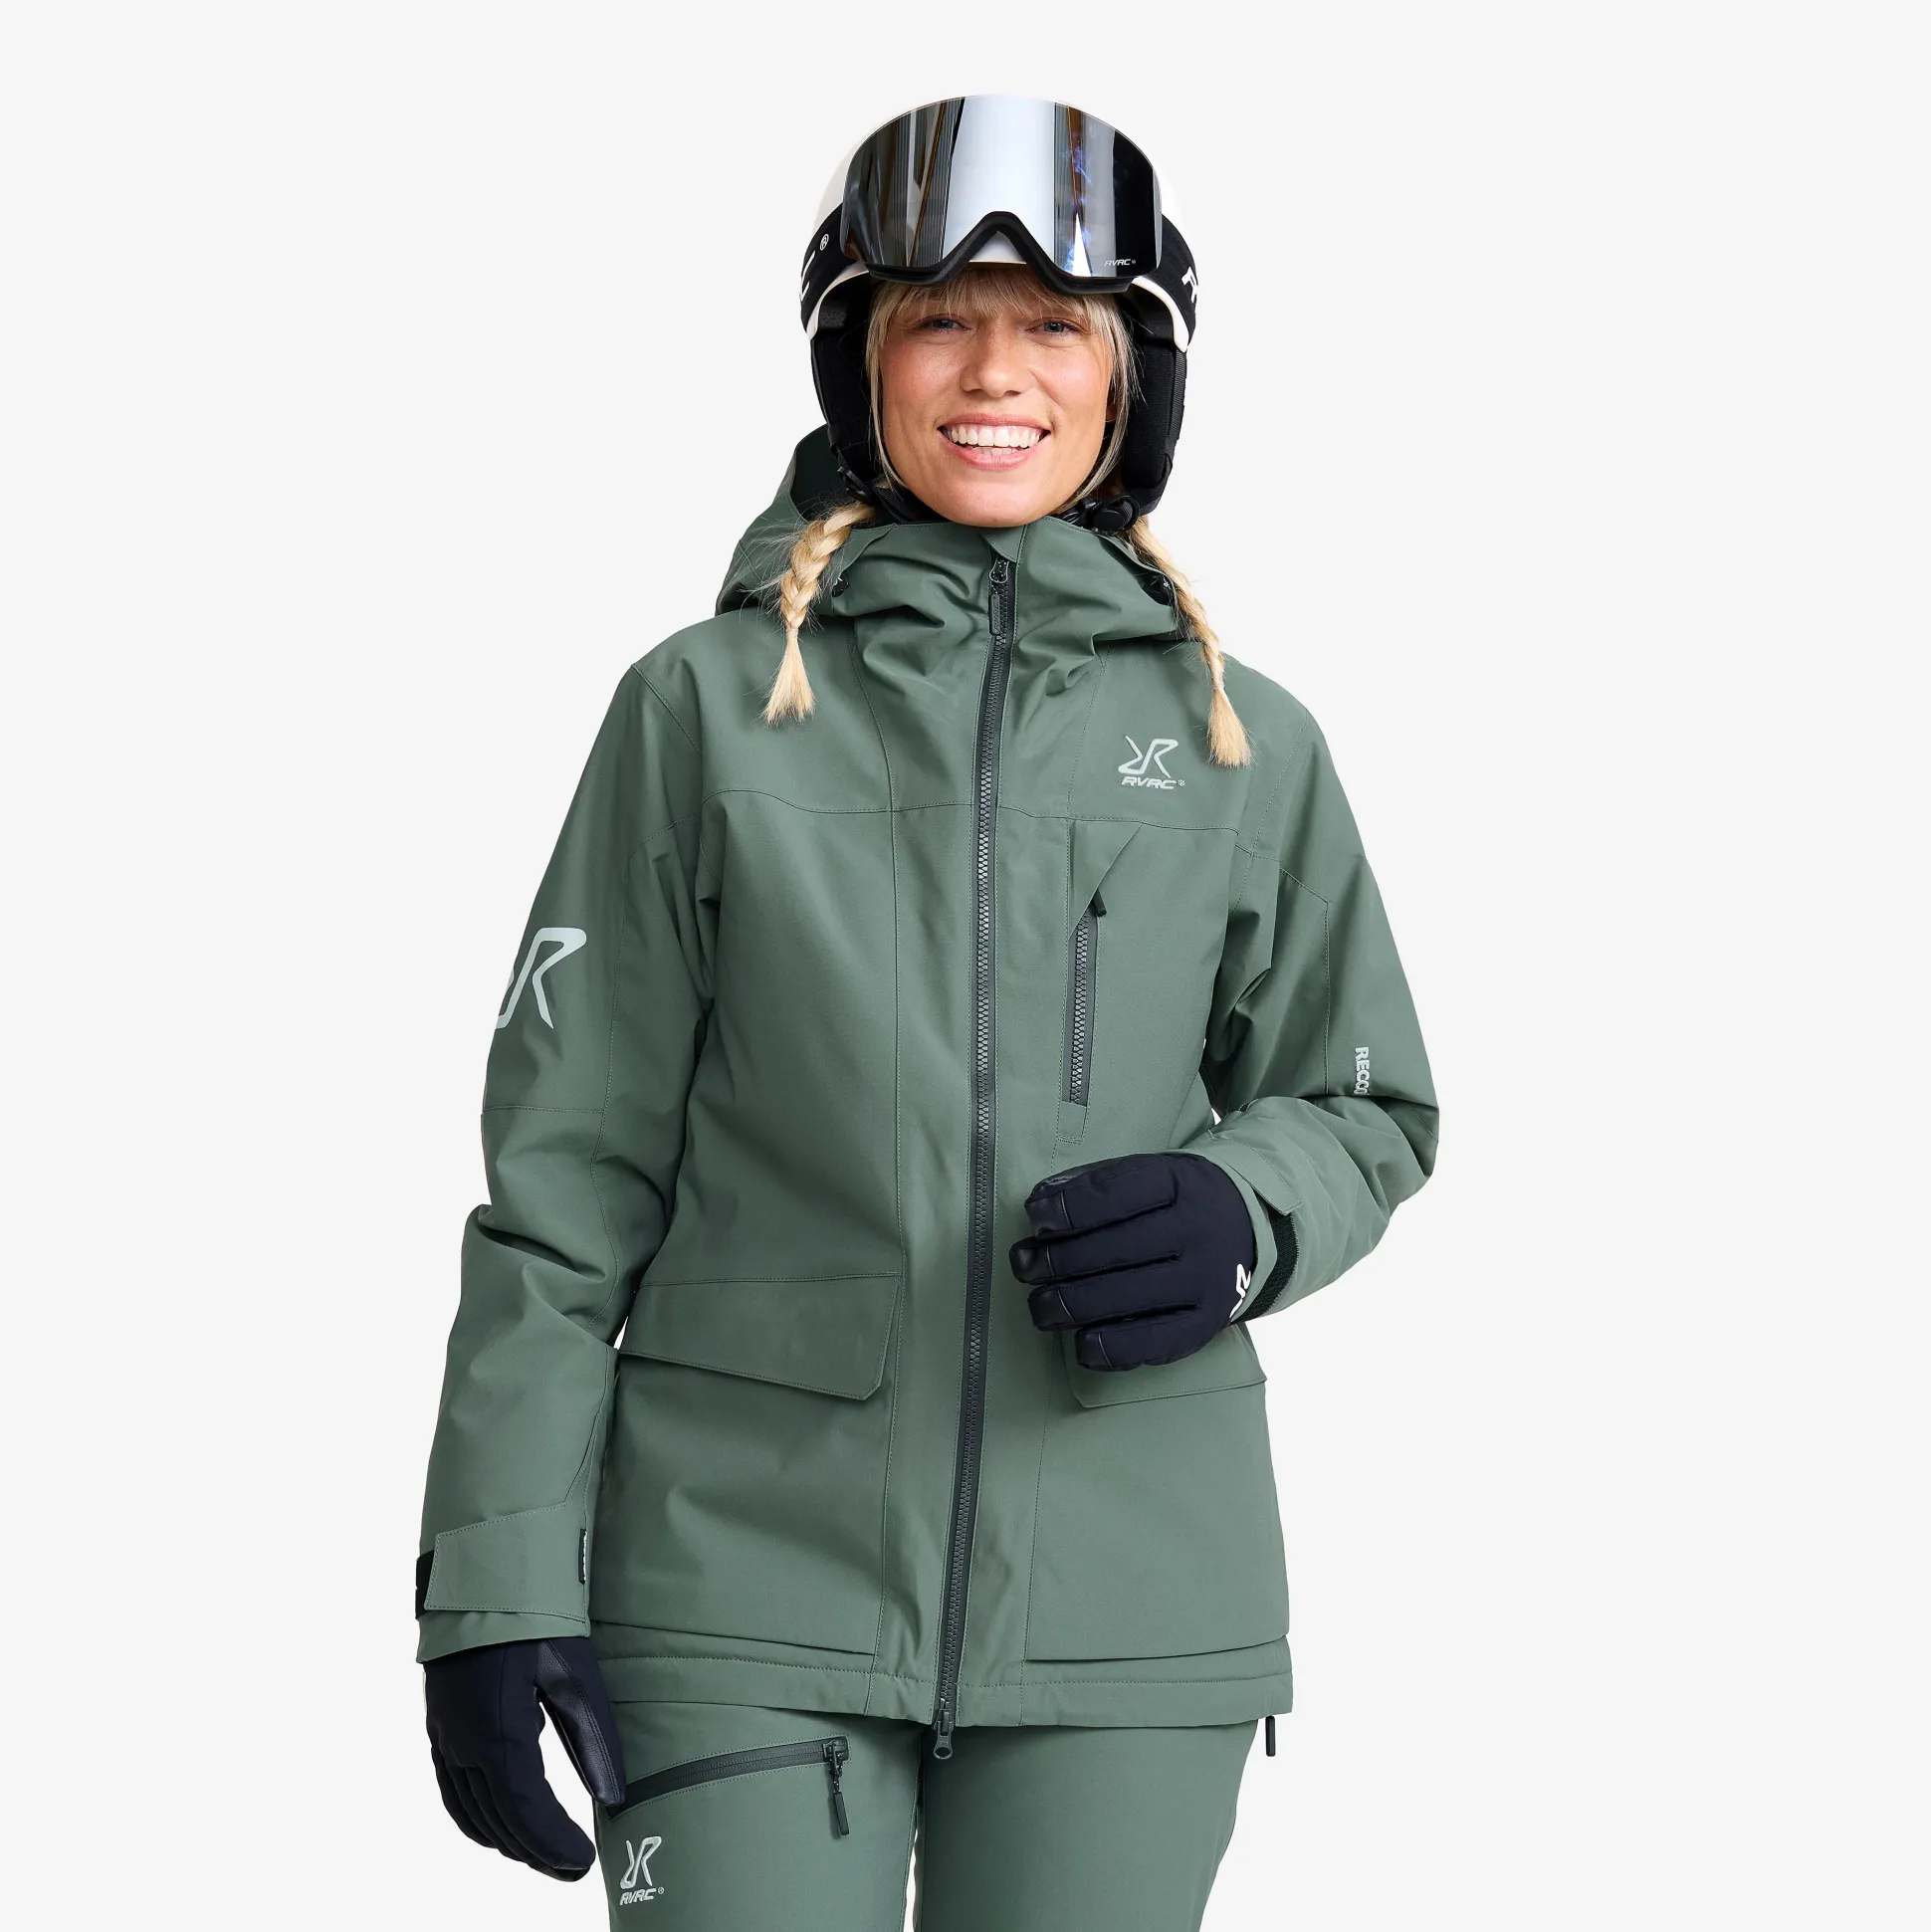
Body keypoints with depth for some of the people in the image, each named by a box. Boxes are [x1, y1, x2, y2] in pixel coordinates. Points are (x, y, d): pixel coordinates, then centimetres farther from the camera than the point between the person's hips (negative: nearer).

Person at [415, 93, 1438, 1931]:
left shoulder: (1244, 741, 6)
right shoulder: (708, 704, 2)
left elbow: (1363, 1109, 15)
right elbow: (569, 1163, 2)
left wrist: (1237, 1223, -9)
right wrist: (498, 1587, -4)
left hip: (1125, 1591, 2)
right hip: (751, 1574, -1)